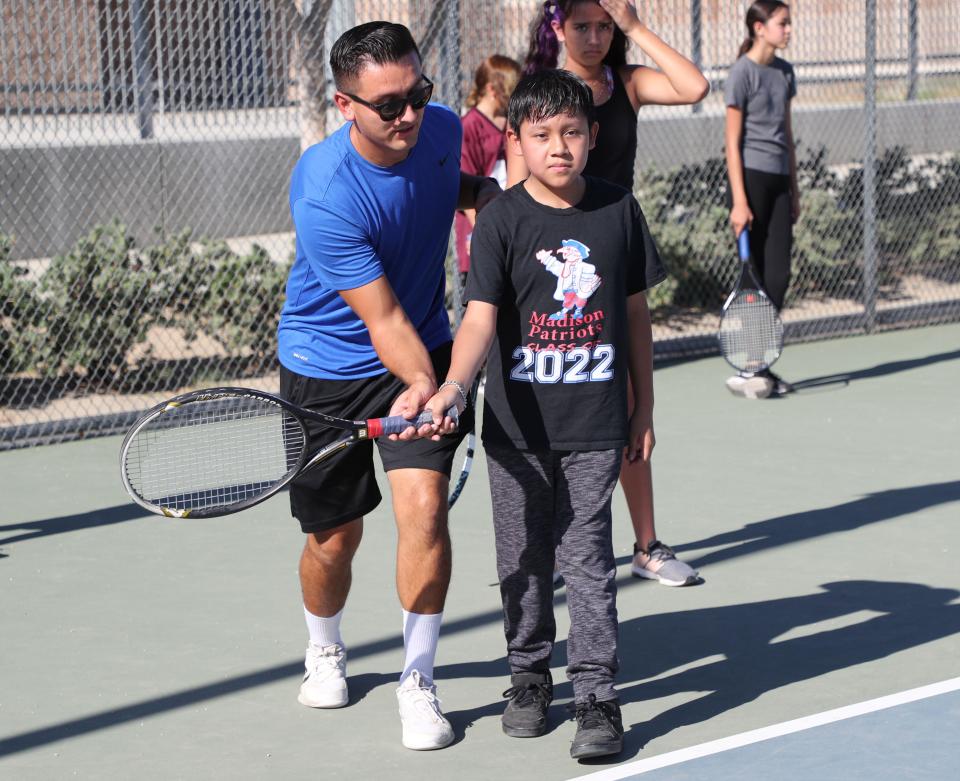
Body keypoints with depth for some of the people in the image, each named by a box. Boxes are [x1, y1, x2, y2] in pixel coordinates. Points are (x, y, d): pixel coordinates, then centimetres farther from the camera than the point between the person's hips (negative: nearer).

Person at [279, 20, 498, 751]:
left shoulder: (442, 128, -12)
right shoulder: (325, 194, -31)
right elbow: (383, 319, -32)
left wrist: (481, 191, -3)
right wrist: (422, 383, -48)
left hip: (423, 356, 3)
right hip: (329, 367, -3)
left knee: (424, 507, -13)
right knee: (335, 535, 9)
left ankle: (419, 681, 3)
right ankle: (325, 651, 41)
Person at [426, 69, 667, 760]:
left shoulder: (619, 210, 0)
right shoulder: (502, 220, -7)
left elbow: (635, 311, 9)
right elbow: (480, 316, -16)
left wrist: (644, 407, 11)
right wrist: (453, 386, -34)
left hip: (597, 424, 0)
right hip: (518, 424, 0)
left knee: (588, 558, -3)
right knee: (523, 559, 11)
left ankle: (597, 697, 0)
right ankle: (530, 676, 29)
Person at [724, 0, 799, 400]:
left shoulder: (785, 72, 13)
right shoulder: (743, 73, -8)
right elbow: (733, 141, -10)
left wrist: (794, 190, 17)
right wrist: (739, 201, -15)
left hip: (778, 180, 7)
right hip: (751, 176, -7)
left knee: (779, 275, 2)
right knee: (756, 275, -5)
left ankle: (761, 367, 9)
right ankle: (744, 370, 1)